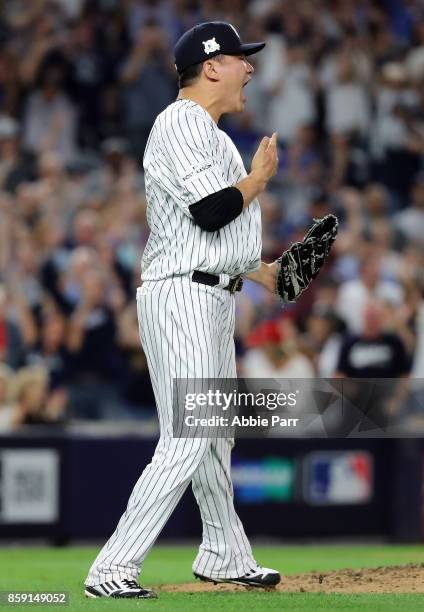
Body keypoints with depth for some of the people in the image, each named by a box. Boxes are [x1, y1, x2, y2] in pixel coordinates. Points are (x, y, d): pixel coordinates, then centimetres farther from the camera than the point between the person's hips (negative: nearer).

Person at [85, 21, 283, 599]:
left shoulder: (210, 133, 20)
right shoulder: (182, 123, -13)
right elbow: (211, 211, -24)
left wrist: (261, 271, 23)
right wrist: (261, 175, -8)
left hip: (214, 297, 11)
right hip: (183, 297, -11)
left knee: (215, 436, 20)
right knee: (186, 445, -16)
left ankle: (225, 558, 33)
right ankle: (111, 571, -17)